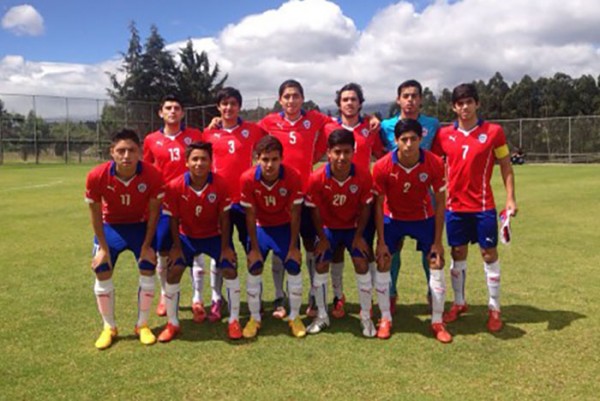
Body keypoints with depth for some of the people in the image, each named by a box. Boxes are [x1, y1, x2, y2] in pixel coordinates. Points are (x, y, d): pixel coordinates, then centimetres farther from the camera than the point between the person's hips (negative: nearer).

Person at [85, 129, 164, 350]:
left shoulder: (152, 175, -29)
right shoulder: (97, 176, -28)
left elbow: (153, 212, -14)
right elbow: (95, 212, -13)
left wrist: (147, 245, -11)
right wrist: (103, 248, -10)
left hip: (141, 226, 0)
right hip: (110, 226, 0)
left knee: (148, 271, -5)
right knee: (102, 273, -3)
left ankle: (142, 325, 15)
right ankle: (109, 327, 17)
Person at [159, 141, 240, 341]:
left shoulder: (220, 184, -22)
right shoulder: (175, 186, -23)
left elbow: (224, 217, -13)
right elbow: (173, 218, -10)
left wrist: (225, 247, -12)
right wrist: (176, 246, -9)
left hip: (214, 235, 0)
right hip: (187, 236, 0)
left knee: (230, 270, -11)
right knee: (173, 272, -10)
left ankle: (234, 321, 6)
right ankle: (172, 324, 9)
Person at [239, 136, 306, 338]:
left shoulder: (293, 177, -27)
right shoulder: (248, 179, -27)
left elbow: (294, 214, -18)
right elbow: (250, 215, -16)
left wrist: (293, 247, -14)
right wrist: (254, 248, -13)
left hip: (285, 227, 0)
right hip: (260, 227, 0)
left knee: (294, 268, -7)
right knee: (254, 269, -7)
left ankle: (295, 317, 12)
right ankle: (254, 318, 11)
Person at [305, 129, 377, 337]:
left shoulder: (363, 175, -24)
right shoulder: (317, 178, -26)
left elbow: (365, 207, -10)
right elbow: (315, 210, -12)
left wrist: (358, 236, -10)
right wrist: (322, 238, -9)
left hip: (354, 226, 0)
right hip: (328, 227, 0)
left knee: (362, 265, -9)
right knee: (321, 266, -5)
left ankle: (366, 317, 8)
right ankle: (322, 316, 14)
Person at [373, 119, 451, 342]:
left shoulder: (435, 164, -25)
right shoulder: (382, 167, -26)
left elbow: (440, 202, -14)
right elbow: (378, 205, -15)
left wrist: (438, 241, -14)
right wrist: (381, 242, -16)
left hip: (424, 218, 0)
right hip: (393, 218, 0)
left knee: (436, 263, -5)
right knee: (383, 263, -5)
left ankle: (437, 322, 9)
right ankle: (385, 319, 10)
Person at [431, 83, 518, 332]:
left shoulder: (493, 131, -4)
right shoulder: (444, 135, 1)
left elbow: (506, 166, 2)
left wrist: (510, 198, -5)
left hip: (483, 206, -2)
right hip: (454, 206, 2)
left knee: (489, 254, 4)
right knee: (457, 253, 11)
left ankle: (494, 308, 16)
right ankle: (459, 303, 26)